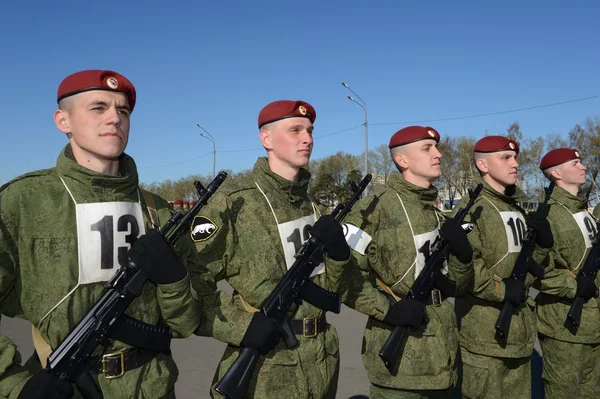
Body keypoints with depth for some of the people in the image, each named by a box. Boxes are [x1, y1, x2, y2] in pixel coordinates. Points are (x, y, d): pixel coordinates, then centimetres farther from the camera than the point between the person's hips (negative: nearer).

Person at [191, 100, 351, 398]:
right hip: (264, 372, -6)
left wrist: (337, 252, -8)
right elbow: (187, 287, -13)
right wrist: (241, 326, -20)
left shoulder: (312, 207, 5)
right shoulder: (233, 205, -15)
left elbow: (324, 288, 10)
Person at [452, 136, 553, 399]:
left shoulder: (516, 208, 14)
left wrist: (543, 243, 0)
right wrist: (501, 289, -20)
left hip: (520, 331, 8)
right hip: (484, 333, -8)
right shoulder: (472, 207, -13)